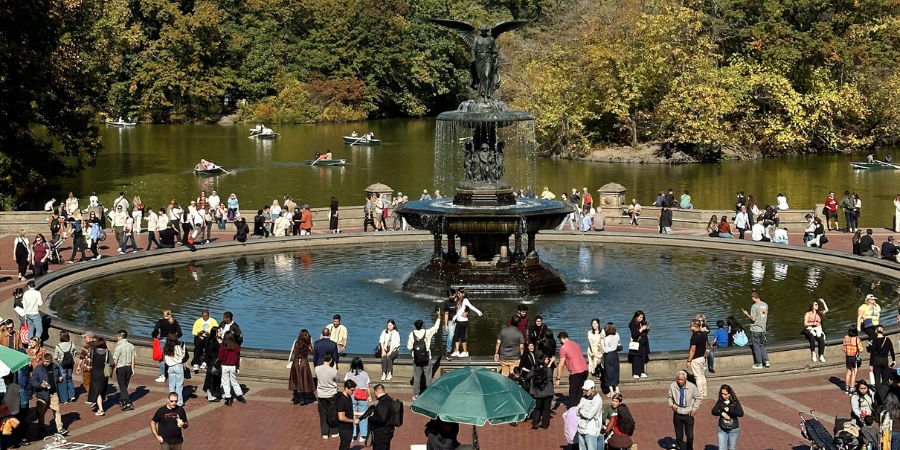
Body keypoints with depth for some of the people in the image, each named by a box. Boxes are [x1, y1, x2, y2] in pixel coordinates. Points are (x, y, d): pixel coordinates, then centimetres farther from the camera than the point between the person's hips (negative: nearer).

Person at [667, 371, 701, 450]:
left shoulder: (692, 387, -13)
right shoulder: (672, 386, -10)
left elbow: (698, 398, 3)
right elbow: (669, 397, 7)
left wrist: (694, 409, -2)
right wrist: (671, 405, -11)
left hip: (688, 414, -1)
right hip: (677, 414, 1)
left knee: (690, 436, 4)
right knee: (679, 436, 10)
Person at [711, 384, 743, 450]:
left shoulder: (735, 402, -8)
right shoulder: (720, 402, -1)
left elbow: (741, 414, -16)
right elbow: (714, 411, -7)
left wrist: (729, 410, -23)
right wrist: (722, 413, -24)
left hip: (733, 429, -2)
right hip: (722, 429, 2)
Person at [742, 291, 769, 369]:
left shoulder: (754, 306, -16)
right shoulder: (765, 305, 6)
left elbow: (753, 319, -17)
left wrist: (747, 314, -4)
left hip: (755, 329, -6)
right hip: (763, 329, 6)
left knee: (756, 346, 2)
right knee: (762, 346, 17)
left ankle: (759, 363, 4)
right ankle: (766, 361, 8)